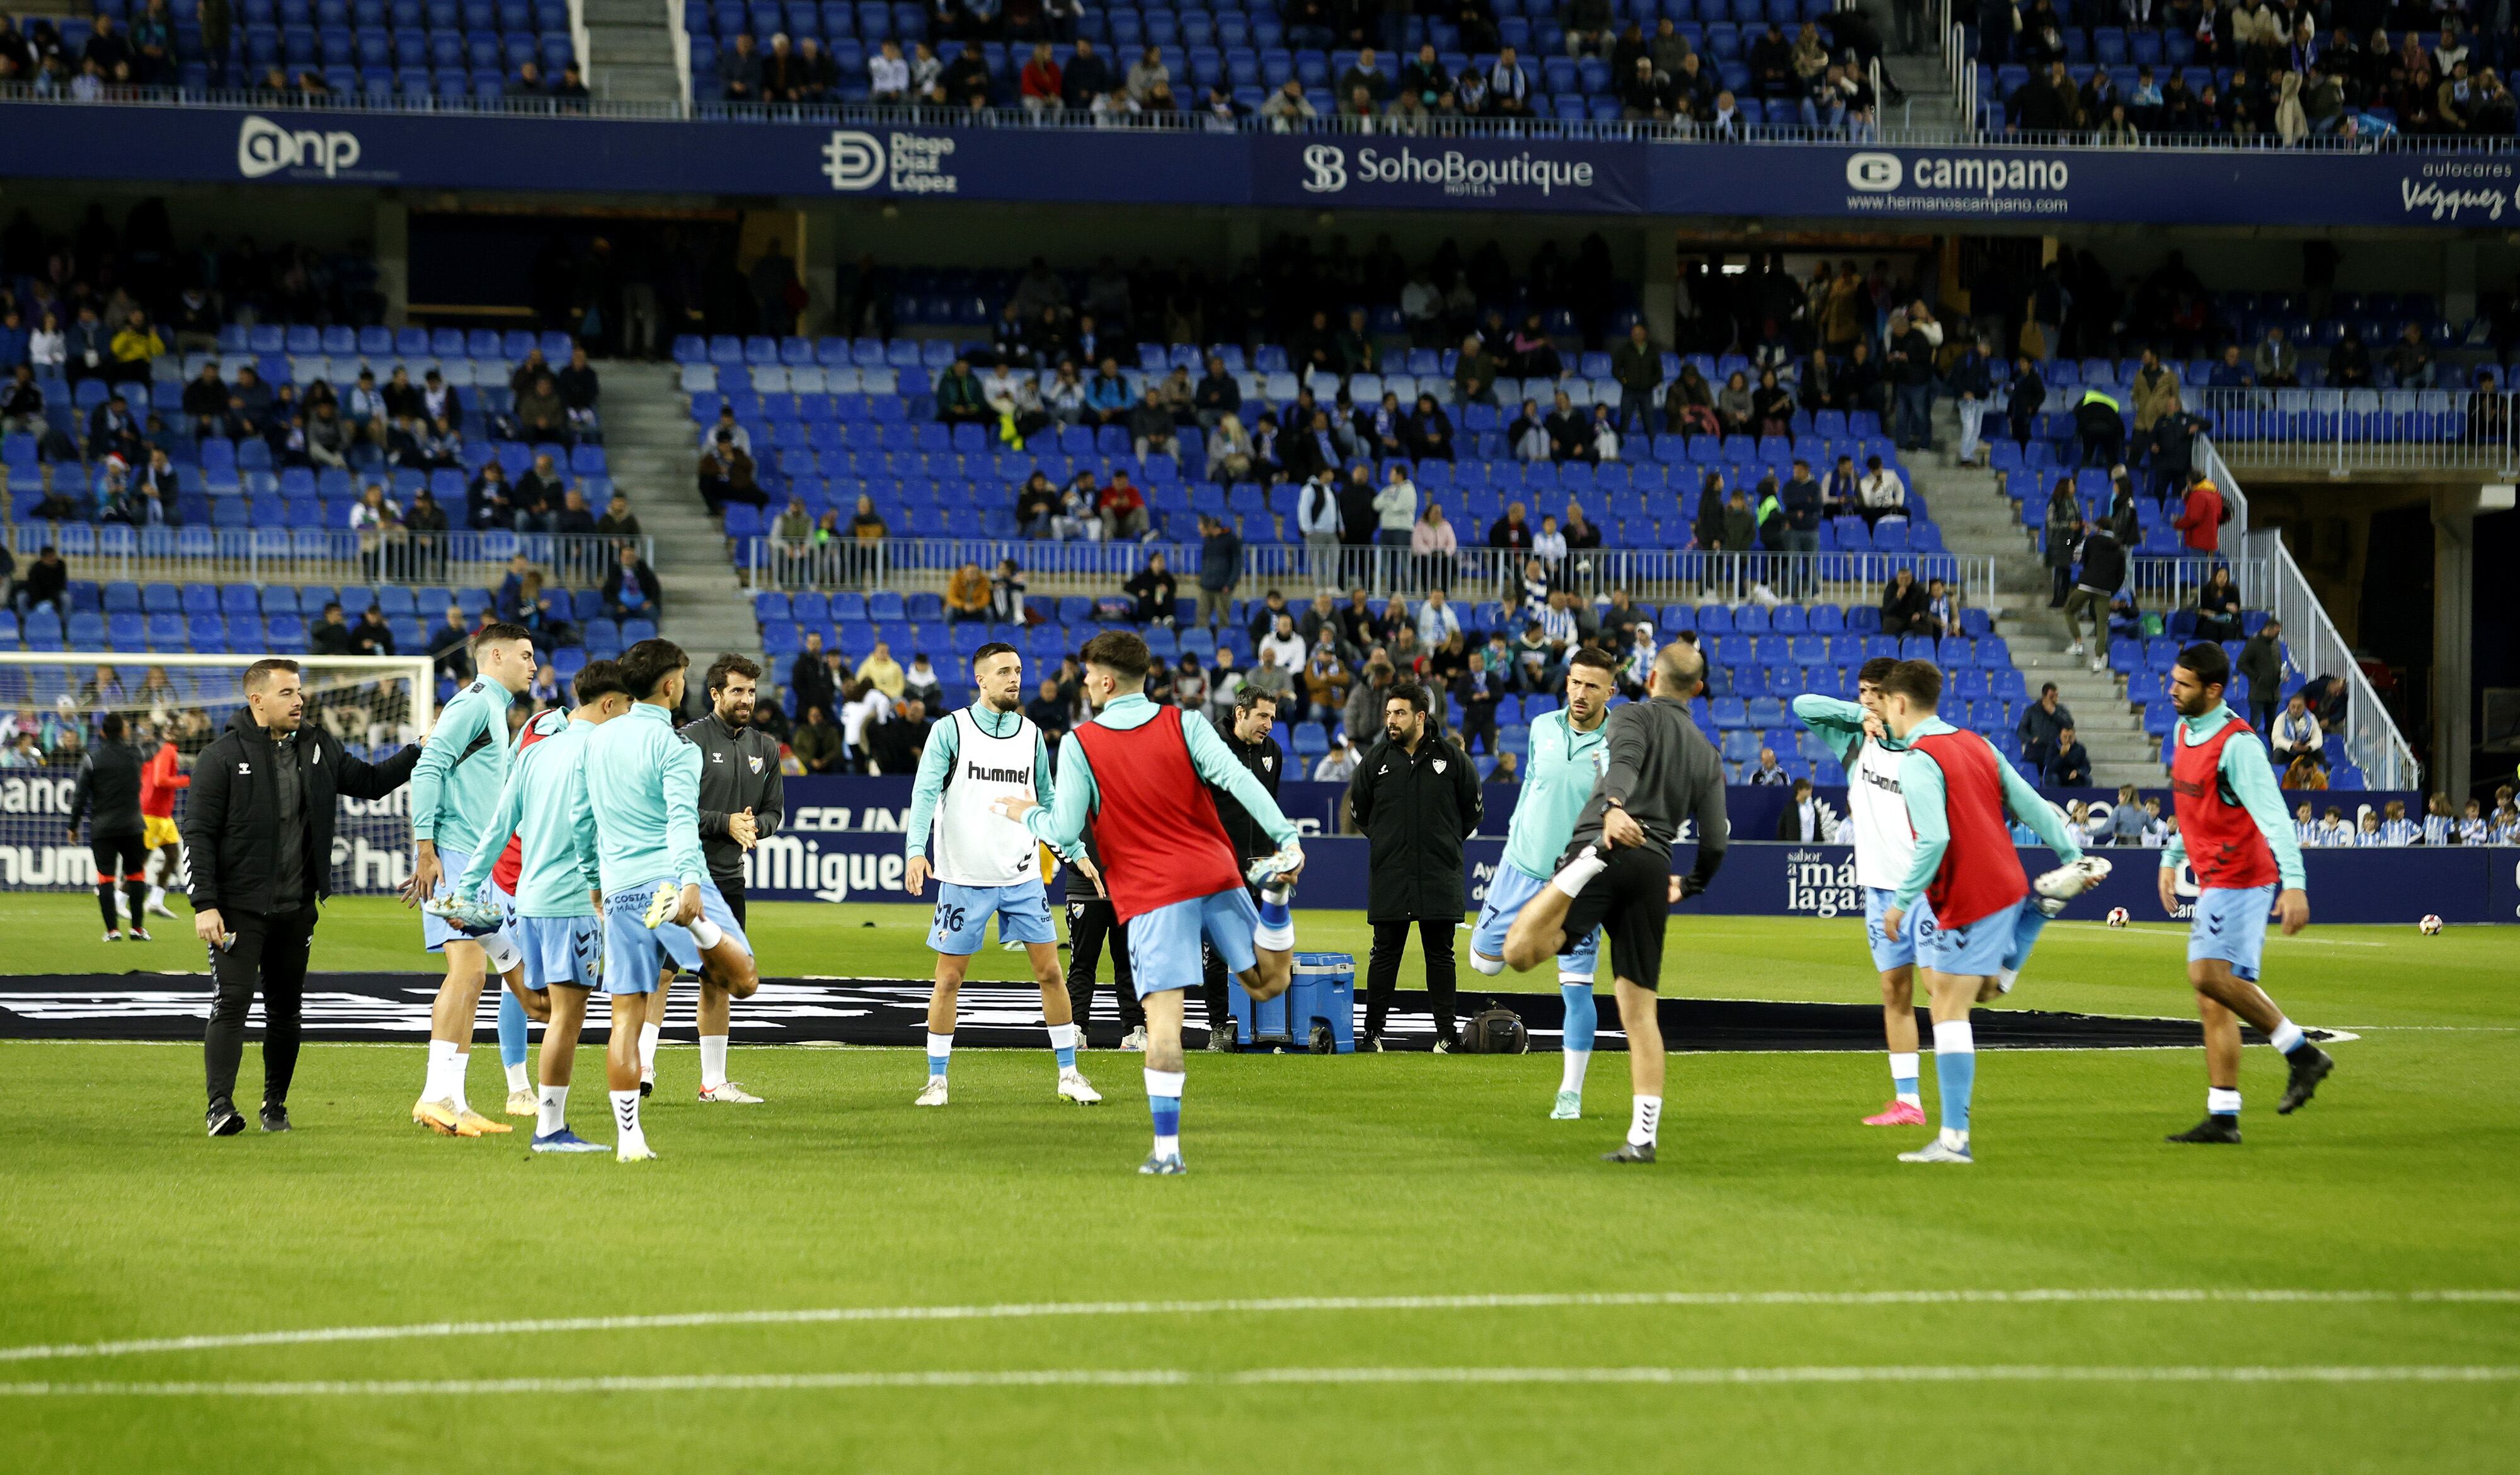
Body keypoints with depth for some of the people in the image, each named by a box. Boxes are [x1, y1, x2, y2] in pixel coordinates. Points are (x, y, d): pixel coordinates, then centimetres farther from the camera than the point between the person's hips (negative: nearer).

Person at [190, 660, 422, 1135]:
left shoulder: (319, 749, 8)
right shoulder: (222, 757, -7)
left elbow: (371, 782, 21)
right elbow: (198, 833, -9)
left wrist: (421, 752, 7)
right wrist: (205, 905, -15)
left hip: (297, 909, 5)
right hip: (239, 909, -5)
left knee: (286, 1008, 9)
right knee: (233, 1002, -11)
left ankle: (276, 1105, 20)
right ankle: (220, 1105, -11)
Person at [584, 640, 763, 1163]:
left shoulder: (597, 740, 13)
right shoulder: (675, 747, -7)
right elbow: (682, 820, -21)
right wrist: (691, 883, -32)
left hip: (619, 891, 6)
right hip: (670, 879, -6)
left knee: (626, 1017, 6)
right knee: (743, 980, -9)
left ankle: (628, 1136, 1)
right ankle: (697, 925, -37)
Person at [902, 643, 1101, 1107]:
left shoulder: (1031, 735, 8)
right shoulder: (950, 730, -4)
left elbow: (1047, 800, 18)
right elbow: (925, 793, -11)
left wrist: (1076, 852, 14)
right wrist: (916, 850, -24)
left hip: (1023, 875, 3)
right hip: (964, 877, -3)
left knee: (1050, 972, 2)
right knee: (949, 977, 1)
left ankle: (1069, 1075, 11)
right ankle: (937, 1080, 11)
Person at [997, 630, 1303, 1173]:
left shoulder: (1080, 745, -3)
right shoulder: (1186, 724, 4)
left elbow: (1065, 833, -3)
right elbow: (1239, 781, -9)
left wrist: (1028, 814, 17)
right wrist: (1287, 840, -11)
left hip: (1151, 896, -2)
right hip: (1216, 877, 2)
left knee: (1163, 1021, -4)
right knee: (1269, 982, 14)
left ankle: (1166, 1147, -11)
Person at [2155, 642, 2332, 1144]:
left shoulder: (2236, 744, -17)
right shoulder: (2184, 731, 11)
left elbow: (2273, 815, -24)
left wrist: (2294, 884, -31)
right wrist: (2171, 859, 28)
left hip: (2240, 877, -9)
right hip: (2213, 879, 9)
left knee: (2209, 975, -22)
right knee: (2213, 1001, 6)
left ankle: (2302, 1053, -10)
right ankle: (2223, 1118, 8)